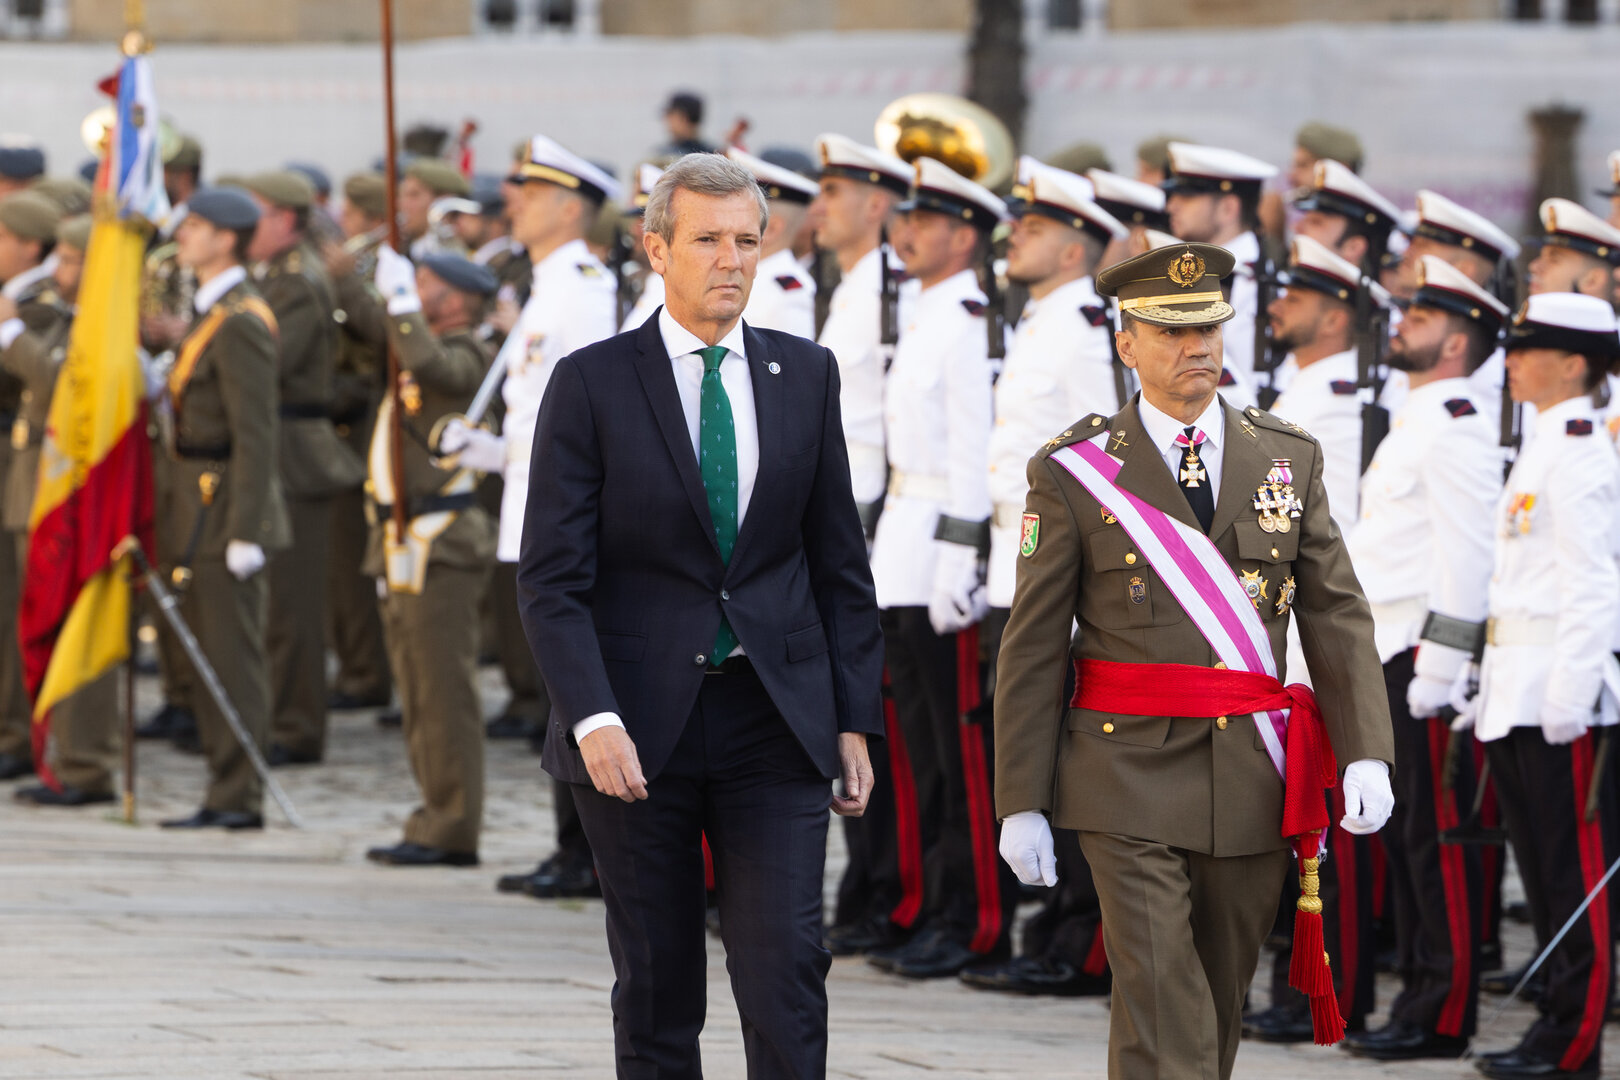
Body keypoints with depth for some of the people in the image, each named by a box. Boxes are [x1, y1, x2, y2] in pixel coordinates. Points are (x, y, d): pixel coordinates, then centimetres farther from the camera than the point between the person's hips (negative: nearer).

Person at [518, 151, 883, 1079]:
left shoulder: (807, 376, 7)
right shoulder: (593, 385, -2)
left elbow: (841, 561, 12)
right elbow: (552, 578, -5)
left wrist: (855, 718, 5)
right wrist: (592, 718, -18)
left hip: (776, 721, 1)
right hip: (639, 724, -1)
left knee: (788, 970, -10)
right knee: (657, 995, 6)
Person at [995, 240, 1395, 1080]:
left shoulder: (1289, 459, 8)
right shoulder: (1075, 474, -1)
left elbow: (1338, 615, 6)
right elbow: (1032, 648, 0)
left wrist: (1366, 753, -8)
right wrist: (1020, 802, -4)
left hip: (1254, 784, 4)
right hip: (1132, 784, -4)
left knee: (1218, 1011, 11)